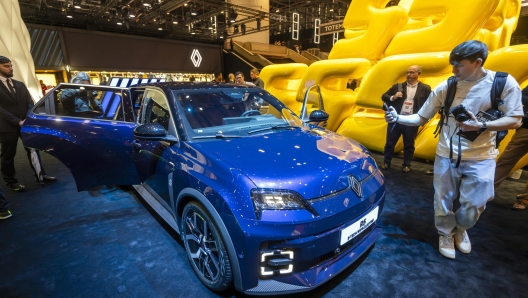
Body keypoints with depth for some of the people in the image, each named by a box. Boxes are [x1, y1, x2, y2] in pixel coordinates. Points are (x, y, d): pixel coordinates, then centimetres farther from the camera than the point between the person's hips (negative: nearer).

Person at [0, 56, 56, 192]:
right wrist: (17, 121, -19)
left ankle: (40, 174, 23)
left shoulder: (20, 85, 12)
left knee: (33, 150, 11)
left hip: (26, 123, 5)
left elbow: (30, 103, 7)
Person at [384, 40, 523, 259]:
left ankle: (461, 229, 41)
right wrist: (398, 118, -21)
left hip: (480, 158, 0)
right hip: (446, 155, 1)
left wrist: (480, 126, -24)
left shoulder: (505, 83, -9)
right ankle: (446, 235, 36)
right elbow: (421, 118, -4)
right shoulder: (444, 87, -7)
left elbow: (514, 120, -8)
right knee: (443, 201, 9)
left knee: (474, 204, 8)